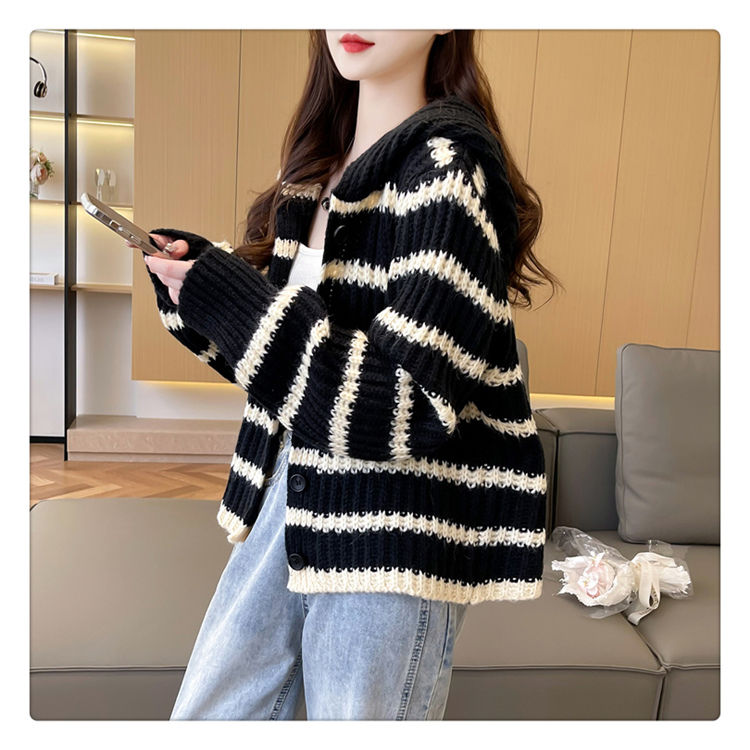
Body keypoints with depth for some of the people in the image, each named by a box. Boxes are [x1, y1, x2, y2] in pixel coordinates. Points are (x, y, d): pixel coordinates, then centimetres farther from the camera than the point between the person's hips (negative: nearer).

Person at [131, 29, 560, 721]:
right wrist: (194, 278, -2)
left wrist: (228, 298, -22)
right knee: (205, 719, 20)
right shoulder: (322, 159, 9)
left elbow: (407, 410, -23)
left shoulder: (450, 164, -16)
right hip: (290, 491, 8)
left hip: (395, 533, -7)